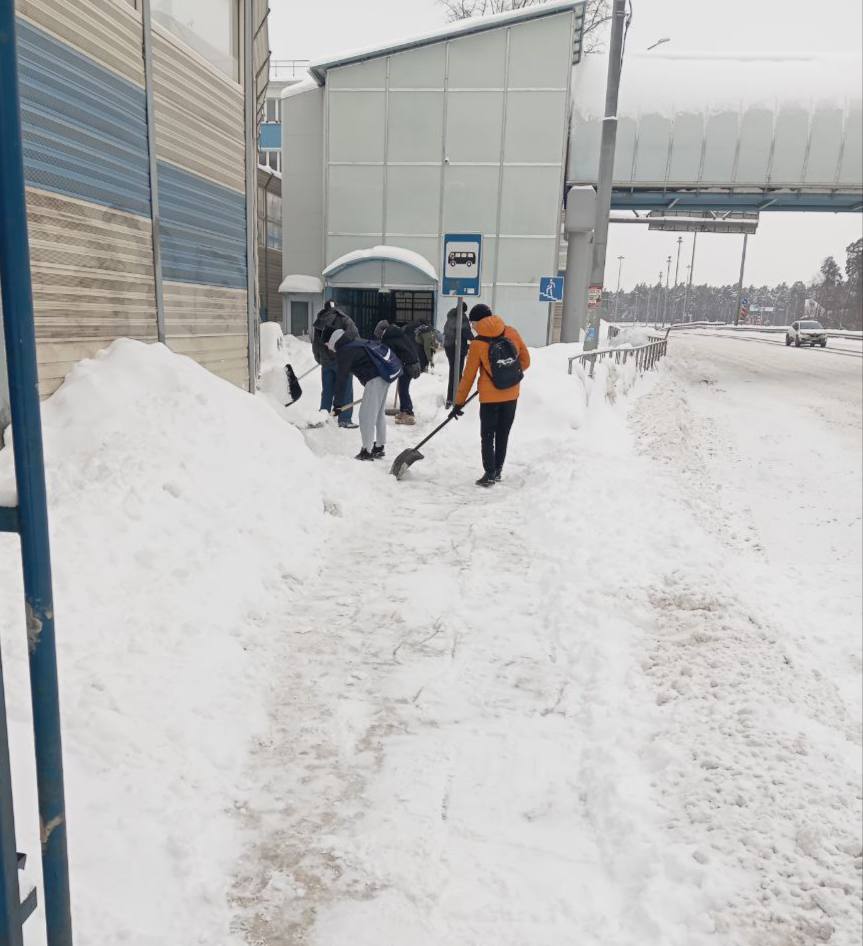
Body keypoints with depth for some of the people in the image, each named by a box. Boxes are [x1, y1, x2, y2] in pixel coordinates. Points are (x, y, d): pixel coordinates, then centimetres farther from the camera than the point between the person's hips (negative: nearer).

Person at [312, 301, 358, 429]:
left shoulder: (318, 322, 9)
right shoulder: (344, 319, -6)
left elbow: (315, 343, 12)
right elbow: (355, 337, -13)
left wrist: (320, 359, 22)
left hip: (326, 362, 5)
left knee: (327, 391, 13)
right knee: (345, 390, 2)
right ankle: (345, 419, 1)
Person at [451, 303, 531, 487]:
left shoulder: (477, 344, -11)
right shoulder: (511, 332, -3)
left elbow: (468, 376, -6)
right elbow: (525, 360, 5)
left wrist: (459, 403, 2)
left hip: (490, 397, -4)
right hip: (511, 395, 4)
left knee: (487, 436, 7)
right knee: (503, 434, 15)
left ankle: (490, 474, 5)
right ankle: (497, 471, 23)